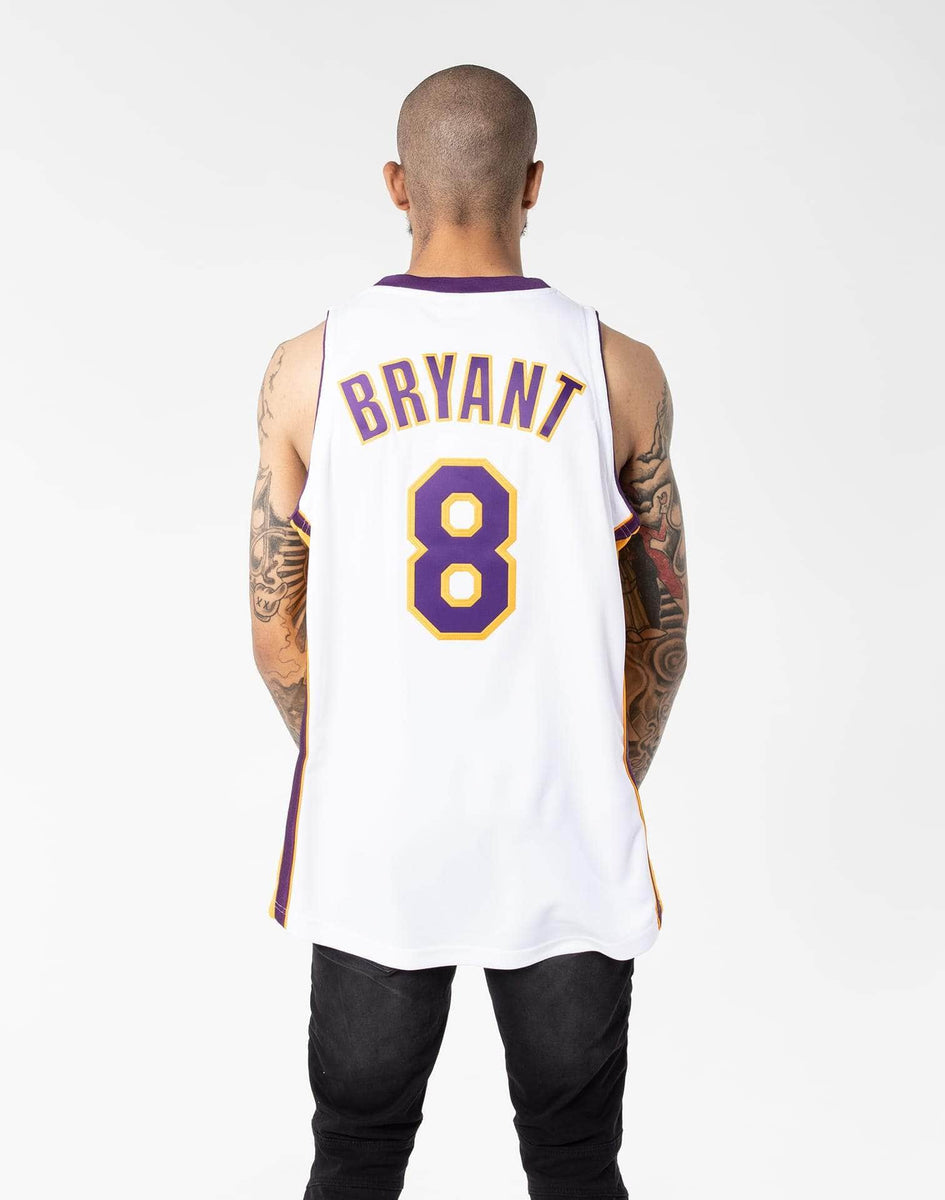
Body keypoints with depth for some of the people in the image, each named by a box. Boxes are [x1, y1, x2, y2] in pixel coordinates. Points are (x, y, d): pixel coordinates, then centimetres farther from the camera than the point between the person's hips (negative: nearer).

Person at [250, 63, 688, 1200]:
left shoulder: (308, 368, -4)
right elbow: (663, 634, 2)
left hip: (369, 845, 1)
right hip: (567, 848, 0)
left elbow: (275, 635, 2)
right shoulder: (620, 370, -5)